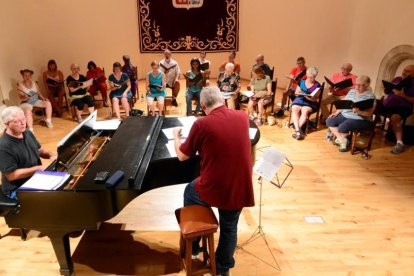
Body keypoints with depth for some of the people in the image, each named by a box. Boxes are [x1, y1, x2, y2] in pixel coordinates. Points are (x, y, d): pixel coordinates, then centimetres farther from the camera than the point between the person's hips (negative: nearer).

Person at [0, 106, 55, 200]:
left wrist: (51, 155, -5)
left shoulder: (27, 133, 1)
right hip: (17, 189, -8)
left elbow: (39, 150, 16)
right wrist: (38, 168, -25)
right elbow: (11, 175, -24)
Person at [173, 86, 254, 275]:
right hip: (240, 190, 3)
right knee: (229, 228, 26)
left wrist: (176, 136, 19)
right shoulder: (242, 117, -2)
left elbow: (182, 156, 0)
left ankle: (192, 246, 44)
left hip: (212, 190, -2)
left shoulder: (202, 124, -14)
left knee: (190, 191, 30)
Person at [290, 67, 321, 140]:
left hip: (310, 103, -3)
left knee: (305, 110, -35)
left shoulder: (317, 85, 0)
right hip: (299, 100, 3)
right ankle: (298, 129, -36)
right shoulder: (301, 82, 9)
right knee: (294, 109, -30)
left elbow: (314, 99, -4)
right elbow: (296, 93, 15)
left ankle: (298, 129, -29)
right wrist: (298, 93, -9)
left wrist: (306, 96, -21)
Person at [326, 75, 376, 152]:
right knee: (329, 121, -9)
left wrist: (358, 111, -36)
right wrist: (336, 113, 1)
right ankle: (342, 140, -5)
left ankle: (340, 138, 7)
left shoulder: (370, 96, -11)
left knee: (342, 127, -30)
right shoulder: (352, 91, 10)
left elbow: (369, 113, -18)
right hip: (344, 115, 8)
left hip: (360, 119, -7)